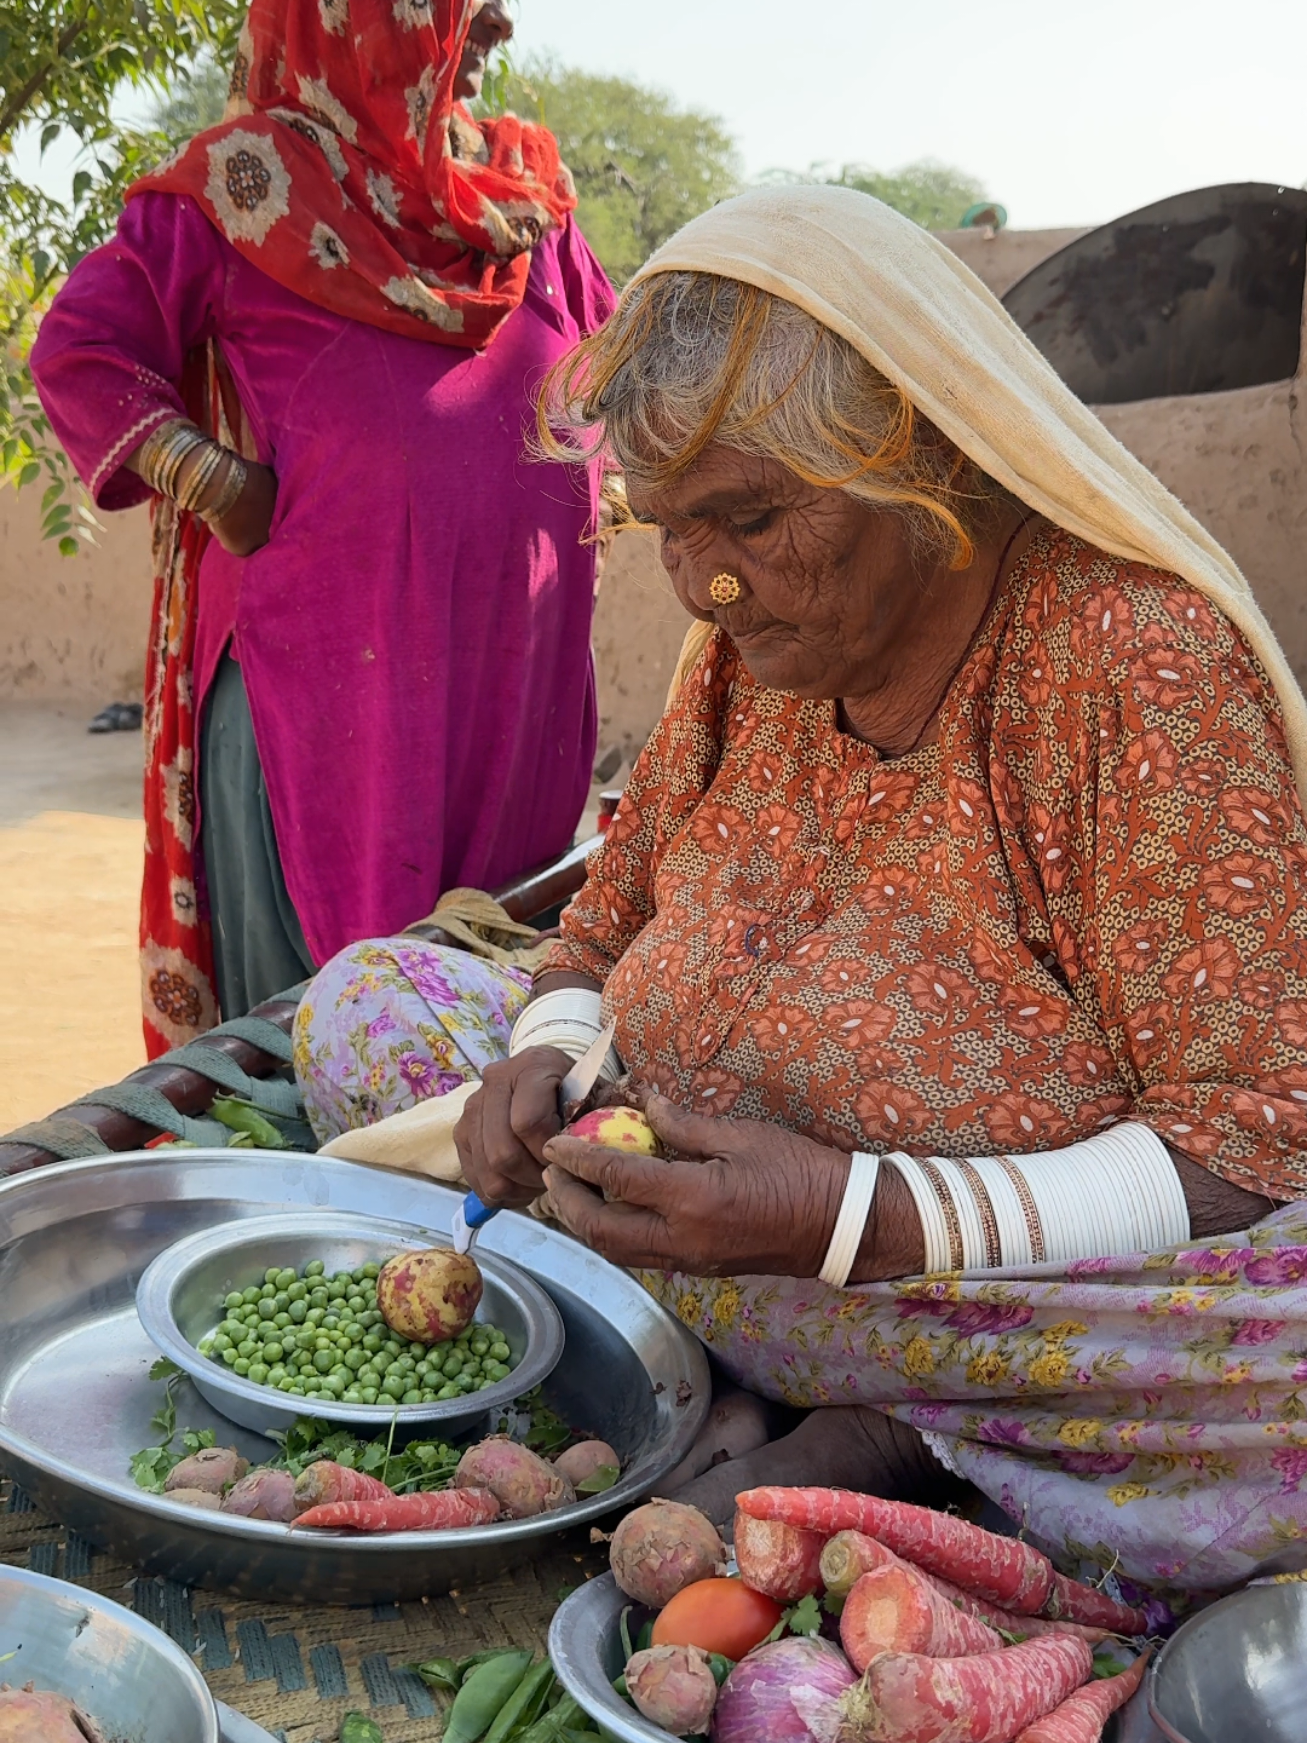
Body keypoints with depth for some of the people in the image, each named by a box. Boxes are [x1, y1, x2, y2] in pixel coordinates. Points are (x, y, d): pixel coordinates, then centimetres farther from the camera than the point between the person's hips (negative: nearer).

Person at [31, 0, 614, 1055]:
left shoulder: (523, 185, 15)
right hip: (323, 663, -5)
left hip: (515, 672, 5)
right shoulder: (244, 182, -1)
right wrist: (212, 481, -11)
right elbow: (79, 351, -2)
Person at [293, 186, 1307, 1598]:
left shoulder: (1143, 659, -18)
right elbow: (606, 935, 13)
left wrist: (853, 1218, -32)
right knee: (361, 1004, 2)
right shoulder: (754, 640, 2)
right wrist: (550, 1057, -11)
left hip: (1055, 1311, -6)